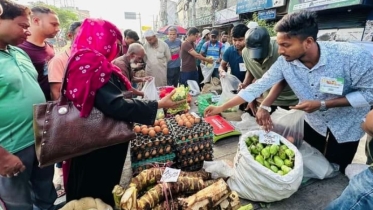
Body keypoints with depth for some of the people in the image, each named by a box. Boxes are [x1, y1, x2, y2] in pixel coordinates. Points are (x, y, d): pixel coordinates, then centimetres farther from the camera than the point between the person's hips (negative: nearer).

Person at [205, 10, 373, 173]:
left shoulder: (352, 56, -31)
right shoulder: (284, 62, -23)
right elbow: (257, 87, -21)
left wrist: (322, 104, -31)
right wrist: (221, 108, -21)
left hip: (346, 127, -2)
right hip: (313, 123, 3)